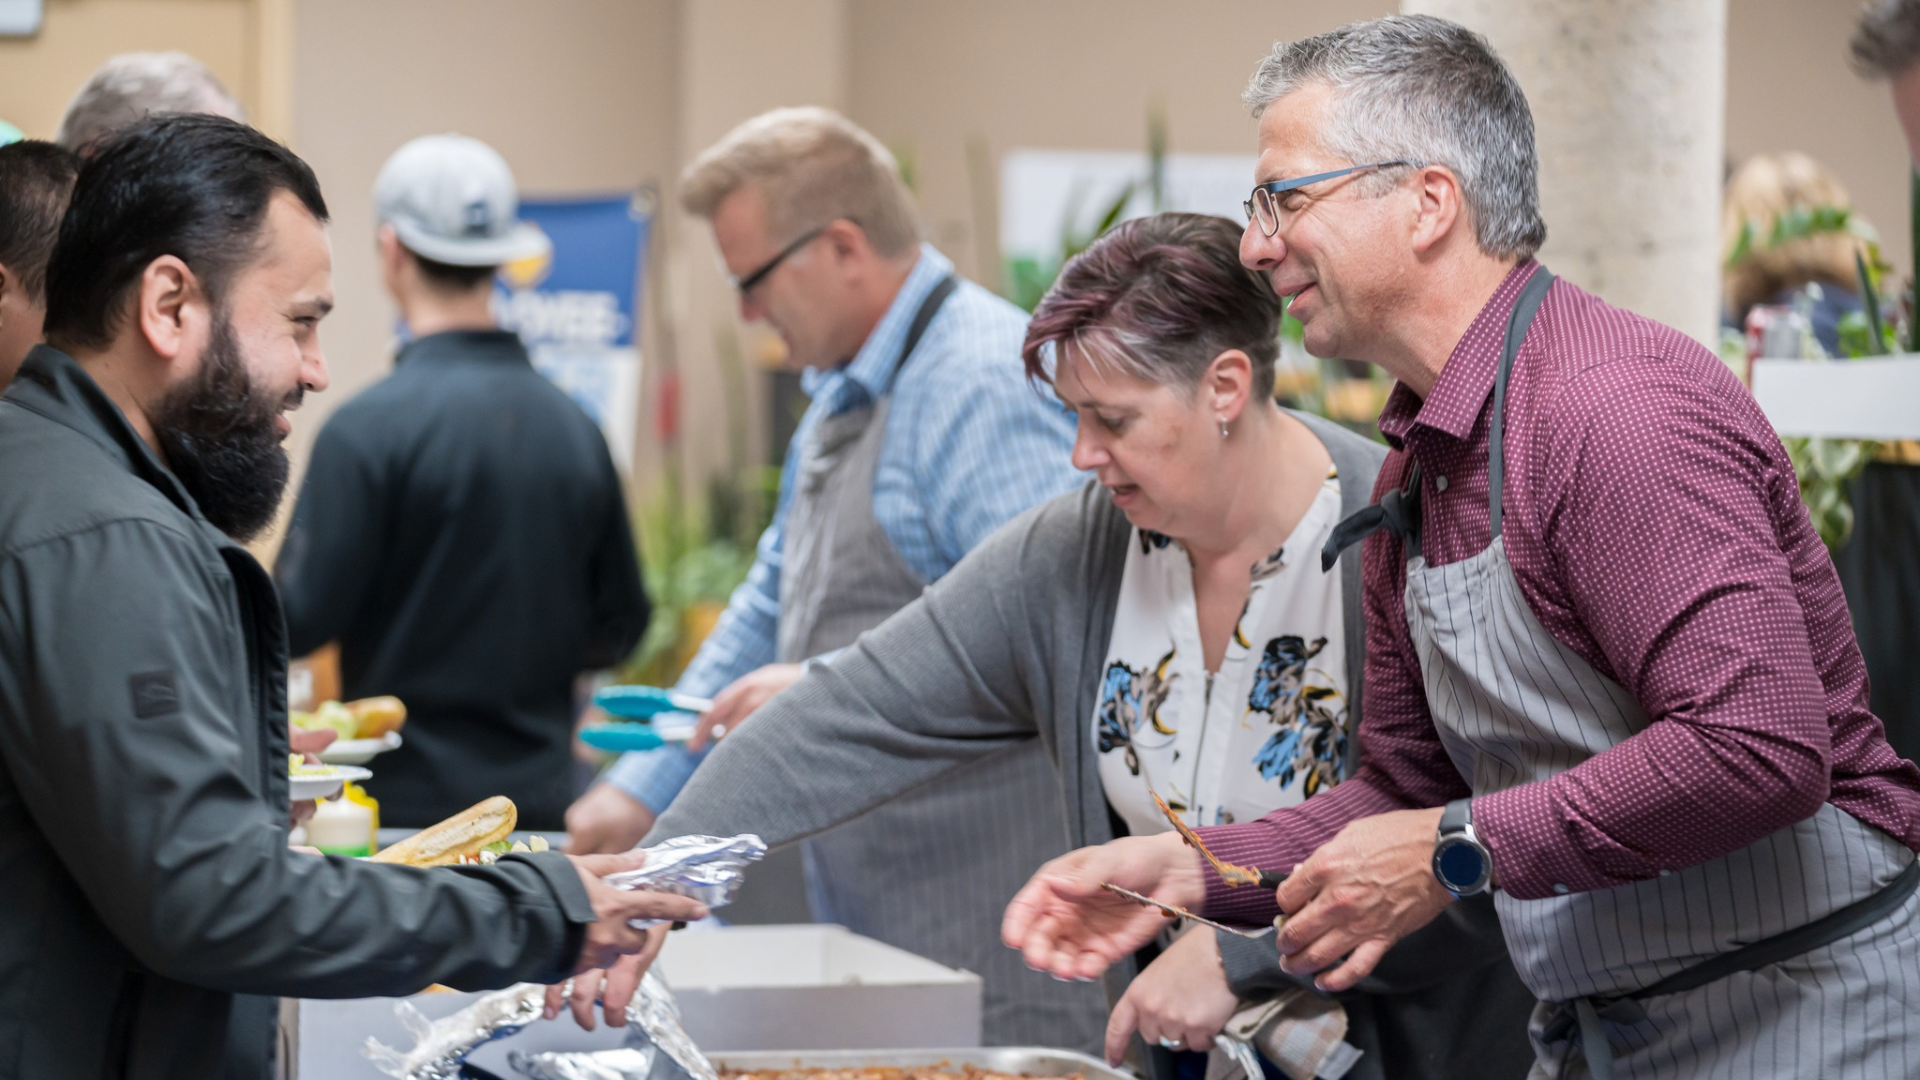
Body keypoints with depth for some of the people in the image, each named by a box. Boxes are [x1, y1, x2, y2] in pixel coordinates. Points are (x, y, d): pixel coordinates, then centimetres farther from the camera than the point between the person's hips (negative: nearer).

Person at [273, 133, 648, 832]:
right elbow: (618, 630, 12)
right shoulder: (574, 427, 5)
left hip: (406, 797, -5)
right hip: (543, 797, 5)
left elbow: (299, 622, -12)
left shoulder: (371, 428, -13)